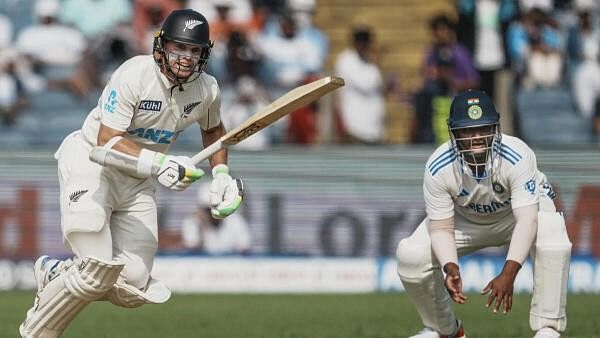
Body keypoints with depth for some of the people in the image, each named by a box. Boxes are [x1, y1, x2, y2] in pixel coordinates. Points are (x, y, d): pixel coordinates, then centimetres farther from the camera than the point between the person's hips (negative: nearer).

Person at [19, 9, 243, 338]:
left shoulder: (206, 90, -5)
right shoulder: (134, 75, -24)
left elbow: (212, 129, 19)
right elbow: (107, 143, -29)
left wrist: (220, 175, 5)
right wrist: (160, 163, -42)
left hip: (139, 181, 6)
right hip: (90, 163, -6)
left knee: (133, 288, -5)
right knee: (97, 272, -25)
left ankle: (54, 274, 20)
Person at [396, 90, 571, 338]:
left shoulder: (517, 156, -36)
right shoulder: (438, 167, -29)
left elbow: (526, 219, -41)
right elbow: (442, 228, -24)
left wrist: (508, 274, -53)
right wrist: (450, 269, -45)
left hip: (527, 208, -2)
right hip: (466, 219, 2)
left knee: (552, 243, -36)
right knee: (411, 255, -15)